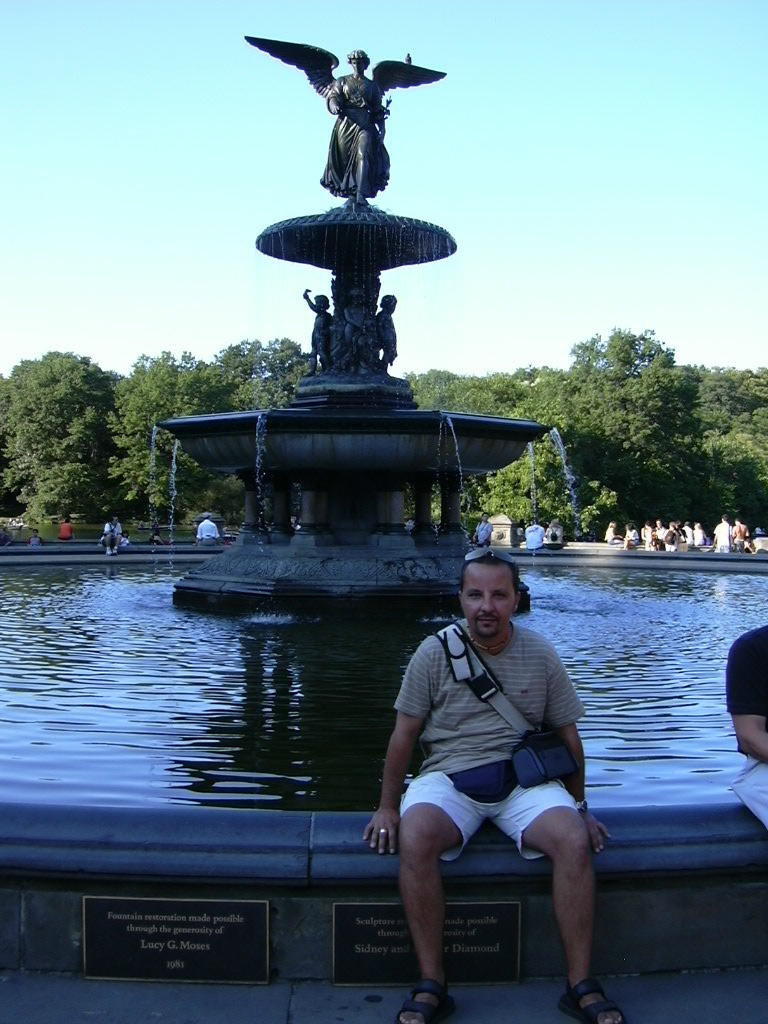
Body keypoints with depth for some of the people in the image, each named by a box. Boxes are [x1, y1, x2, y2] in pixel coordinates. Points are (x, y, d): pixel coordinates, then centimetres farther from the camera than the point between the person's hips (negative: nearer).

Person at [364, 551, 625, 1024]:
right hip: (448, 776, -1)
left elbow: (567, 732, 13)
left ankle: (581, 985, -10)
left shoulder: (541, 654, 4)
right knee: (415, 838, -32)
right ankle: (431, 985, -18)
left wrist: (580, 806, 14)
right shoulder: (435, 652, 0)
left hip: (525, 778, 1)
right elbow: (405, 733, 4)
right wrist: (388, 806, 3)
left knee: (575, 841, -27)